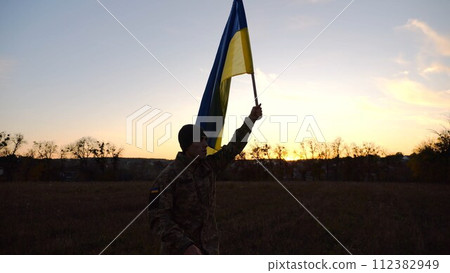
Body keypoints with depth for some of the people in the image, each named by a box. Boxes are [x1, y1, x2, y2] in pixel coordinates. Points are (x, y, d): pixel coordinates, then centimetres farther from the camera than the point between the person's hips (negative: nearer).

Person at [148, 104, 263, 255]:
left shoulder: (209, 165, 1)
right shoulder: (167, 176, -17)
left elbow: (234, 147, 7)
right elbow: (158, 218, -21)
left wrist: (251, 118, 0)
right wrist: (185, 245, -32)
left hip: (208, 247, 6)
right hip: (178, 248, -5)